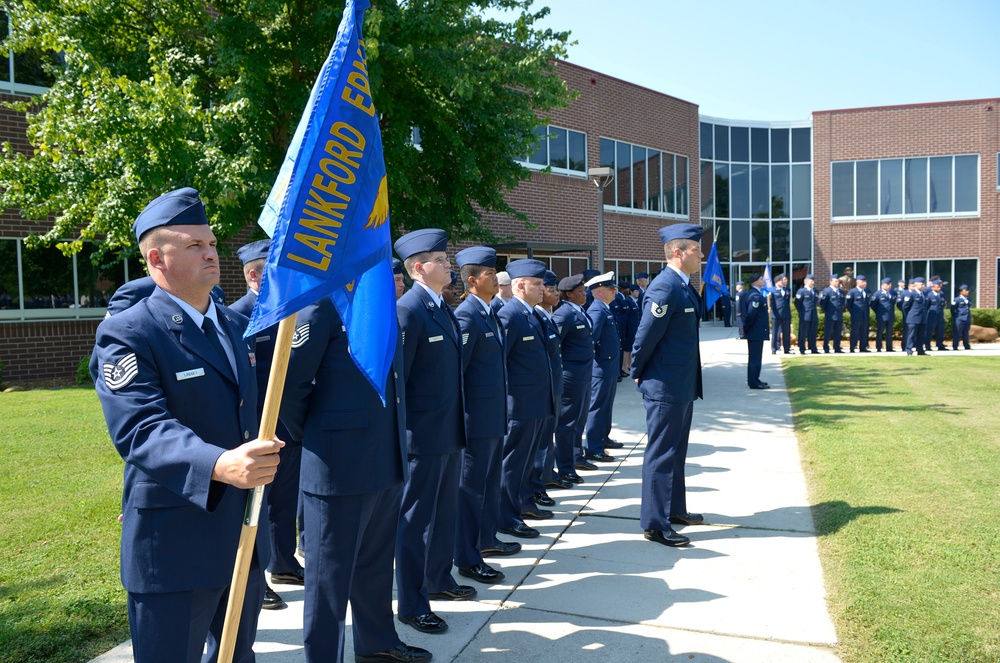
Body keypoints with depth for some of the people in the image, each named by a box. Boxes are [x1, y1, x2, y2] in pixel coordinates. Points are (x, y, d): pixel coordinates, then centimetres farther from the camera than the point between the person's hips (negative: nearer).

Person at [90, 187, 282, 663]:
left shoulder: (236, 325, 10)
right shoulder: (126, 334, -14)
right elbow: (142, 430, -29)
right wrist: (219, 466, -44)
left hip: (245, 534, 7)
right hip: (174, 546, -7)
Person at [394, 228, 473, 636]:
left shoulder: (444, 309, 11)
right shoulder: (407, 311, -17)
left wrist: (459, 425, 15)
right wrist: (400, 434, -15)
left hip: (451, 433, 9)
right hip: (423, 435, -9)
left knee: (444, 511, 20)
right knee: (416, 519, 3)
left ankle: (439, 580, 37)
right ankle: (411, 605, 16)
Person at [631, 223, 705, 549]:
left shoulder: (684, 286, 10)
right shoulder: (664, 287, -22)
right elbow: (645, 337, -19)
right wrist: (638, 374, -10)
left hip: (682, 385, 10)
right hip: (665, 387, -10)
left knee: (676, 451, 20)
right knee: (661, 454, -1)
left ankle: (674, 509, 35)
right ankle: (654, 524, 9)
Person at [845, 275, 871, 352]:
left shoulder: (867, 291, 9)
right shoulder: (852, 291, -7)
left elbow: (869, 302, 20)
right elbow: (847, 303, -4)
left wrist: (866, 311, 12)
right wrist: (852, 311, 0)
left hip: (865, 317, 5)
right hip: (856, 316, -5)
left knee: (864, 332, 8)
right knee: (854, 332, -3)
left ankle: (862, 348, 15)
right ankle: (852, 348, 0)